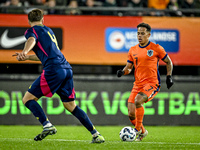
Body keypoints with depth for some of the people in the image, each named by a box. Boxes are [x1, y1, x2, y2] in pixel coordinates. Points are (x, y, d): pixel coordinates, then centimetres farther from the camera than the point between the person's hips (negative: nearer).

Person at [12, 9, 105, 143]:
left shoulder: (31, 30, 7)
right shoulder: (48, 30, 31)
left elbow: (32, 40, -18)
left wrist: (24, 52, -37)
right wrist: (26, 57, 46)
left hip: (54, 70, -7)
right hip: (67, 69, 7)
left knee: (28, 99, -1)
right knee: (71, 105, 16)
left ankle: (47, 125, -19)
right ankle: (96, 134, 11)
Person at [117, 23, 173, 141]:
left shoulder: (156, 48, -1)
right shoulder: (133, 50, 10)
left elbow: (168, 62, 10)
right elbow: (129, 67, 16)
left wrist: (169, 77, 0)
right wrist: (123, 71, -5)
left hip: (152, 83, -5)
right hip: (138, 84, 5)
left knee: (138, 100, -33)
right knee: (131, 114, -4)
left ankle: (138, 129, -18)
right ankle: (142, 132, 24)